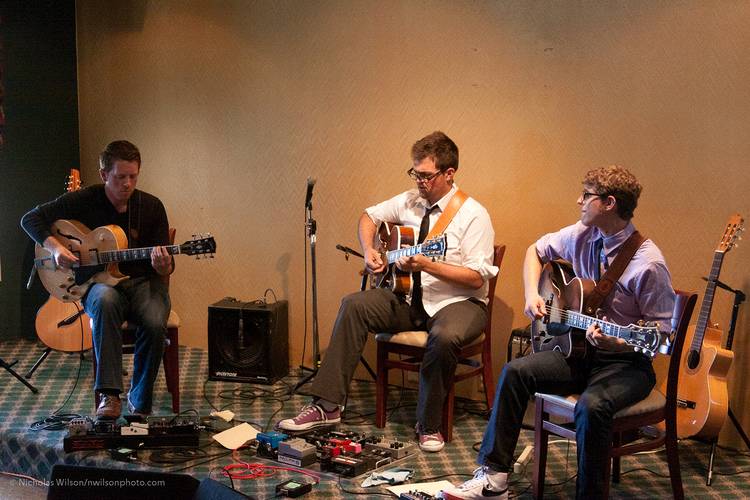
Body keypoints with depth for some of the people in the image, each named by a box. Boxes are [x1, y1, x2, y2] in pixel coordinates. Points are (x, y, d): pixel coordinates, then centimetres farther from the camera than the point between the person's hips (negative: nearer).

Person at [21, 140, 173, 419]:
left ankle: (139, 404, -12)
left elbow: (166, 268, 2)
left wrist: (163, 266, -24)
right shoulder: (83, 201, -2)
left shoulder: (151, 206, 0)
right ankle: (109, 395, -37)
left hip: (142, 282, 1)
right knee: (105, 301, -39)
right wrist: (55, 248, -16)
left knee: (155, 323, -32)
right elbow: (31, 219, 1)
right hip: (98, 283, -1)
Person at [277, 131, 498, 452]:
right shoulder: (409, 201, 6)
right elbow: (369, 216, 22)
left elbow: (477, 278, -17)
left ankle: (429, 425, -15)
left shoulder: (473, 215, -12)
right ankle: (327, 407, -17)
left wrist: (426, 266, -26)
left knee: (445, 336, -39)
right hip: (410, 298, 6)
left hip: (457, 302, -5)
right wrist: (368, 251, 2)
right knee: (355, 305, -17)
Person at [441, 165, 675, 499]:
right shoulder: (581, 236, 0)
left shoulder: (647, 264, -19)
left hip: (628, 362, -6)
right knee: (516, 371, -14)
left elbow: (664, 327, -15)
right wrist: (532, 294, 2)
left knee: (592, 405, -35)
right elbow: (536, 251, 17)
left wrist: (618, 343, -30)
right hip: (580, 350, 7)